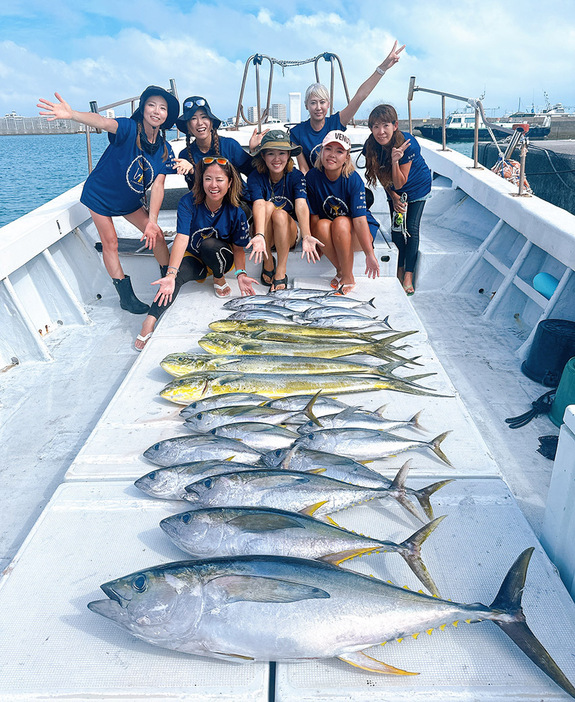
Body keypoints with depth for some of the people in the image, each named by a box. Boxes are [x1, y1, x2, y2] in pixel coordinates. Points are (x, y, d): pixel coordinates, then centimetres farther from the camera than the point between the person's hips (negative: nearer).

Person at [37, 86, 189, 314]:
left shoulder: (165, 150, -10)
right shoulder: (129, 129, -25)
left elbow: (157, 186, -15)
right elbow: (103, 122, -46)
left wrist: (152, 221, -24)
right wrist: (72, 114, -66)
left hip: (132, 201, 5)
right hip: (101, 195, -4)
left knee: (157, 235, 1)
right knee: (110, 242, -3)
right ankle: (126, 296, 8)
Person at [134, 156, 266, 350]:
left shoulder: (235, 212, -17)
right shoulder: (188, 203, -20)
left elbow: (239, 248, -8)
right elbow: (182, 238, -32)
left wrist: (241, 274, -27)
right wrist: (171, 274, -45)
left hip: (221, 259, 0)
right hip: (193, 258, 0)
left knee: (209, 244, -33)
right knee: (179, 272, -33)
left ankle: (219, 278, -3)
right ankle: (150, 320, -38)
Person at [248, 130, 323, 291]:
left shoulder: (296, 176, -11)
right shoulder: (256, 177, -12)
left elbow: (301, 205, -29)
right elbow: (259, 205, -30)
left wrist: (306, 236, -48)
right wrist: (259, 236, -50)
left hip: (289, 234, 0)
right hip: (265, 235, 0)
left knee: (280, 215, -31)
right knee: (269, 206, -28)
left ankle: (281, 272, -23)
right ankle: (268, 262, -17)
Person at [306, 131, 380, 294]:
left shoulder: (353, 179, -19)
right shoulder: (312, 177, -12)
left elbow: (359, 219, -25)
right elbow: (313, 215, -5)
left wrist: (370, 255, -29)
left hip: (357, 235, -2)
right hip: (329, 237, 2)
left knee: (340, 223, -33)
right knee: (322, 225, -30)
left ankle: (348, 278, -19)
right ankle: (340, 271, -12)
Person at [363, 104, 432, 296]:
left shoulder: (408, 144, -34)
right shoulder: (371, 146, -23)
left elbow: (400, 183, -32)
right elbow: (382, 177, -6)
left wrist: (395, 160, -46)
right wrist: (394, 197, -8)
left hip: (417, 187, -3)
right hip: (394, 191, 4)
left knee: (412, 229, -10)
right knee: (396, 229, 0)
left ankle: (408, 276, -4)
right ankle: (400, 270, 15)